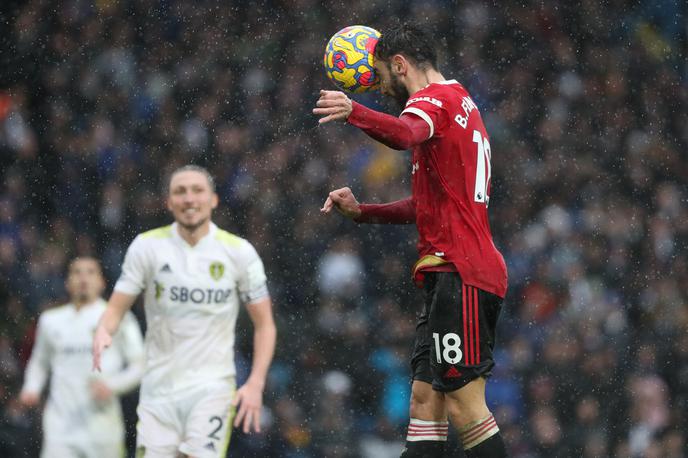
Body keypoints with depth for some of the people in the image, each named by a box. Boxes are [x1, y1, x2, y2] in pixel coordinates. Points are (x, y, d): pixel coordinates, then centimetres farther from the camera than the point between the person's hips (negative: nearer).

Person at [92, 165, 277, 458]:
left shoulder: (239, 252, -2)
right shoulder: (147, 246, -1)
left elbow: (264, 324, 3)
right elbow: (116, 307, 1)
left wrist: (255, 384, -9)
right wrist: (103, 332, -23)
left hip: (212, 387, -2)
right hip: (159, 387, 2)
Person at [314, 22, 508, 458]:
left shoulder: (436, 96, -7)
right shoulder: (460, 103, 24)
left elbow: (406, 132, -34)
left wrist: (354, 112, -52)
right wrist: (362, 211, 27)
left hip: (460, 274, -10)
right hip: (454, 275, 10)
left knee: (465, 406, -11)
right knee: (425, 400, 6)